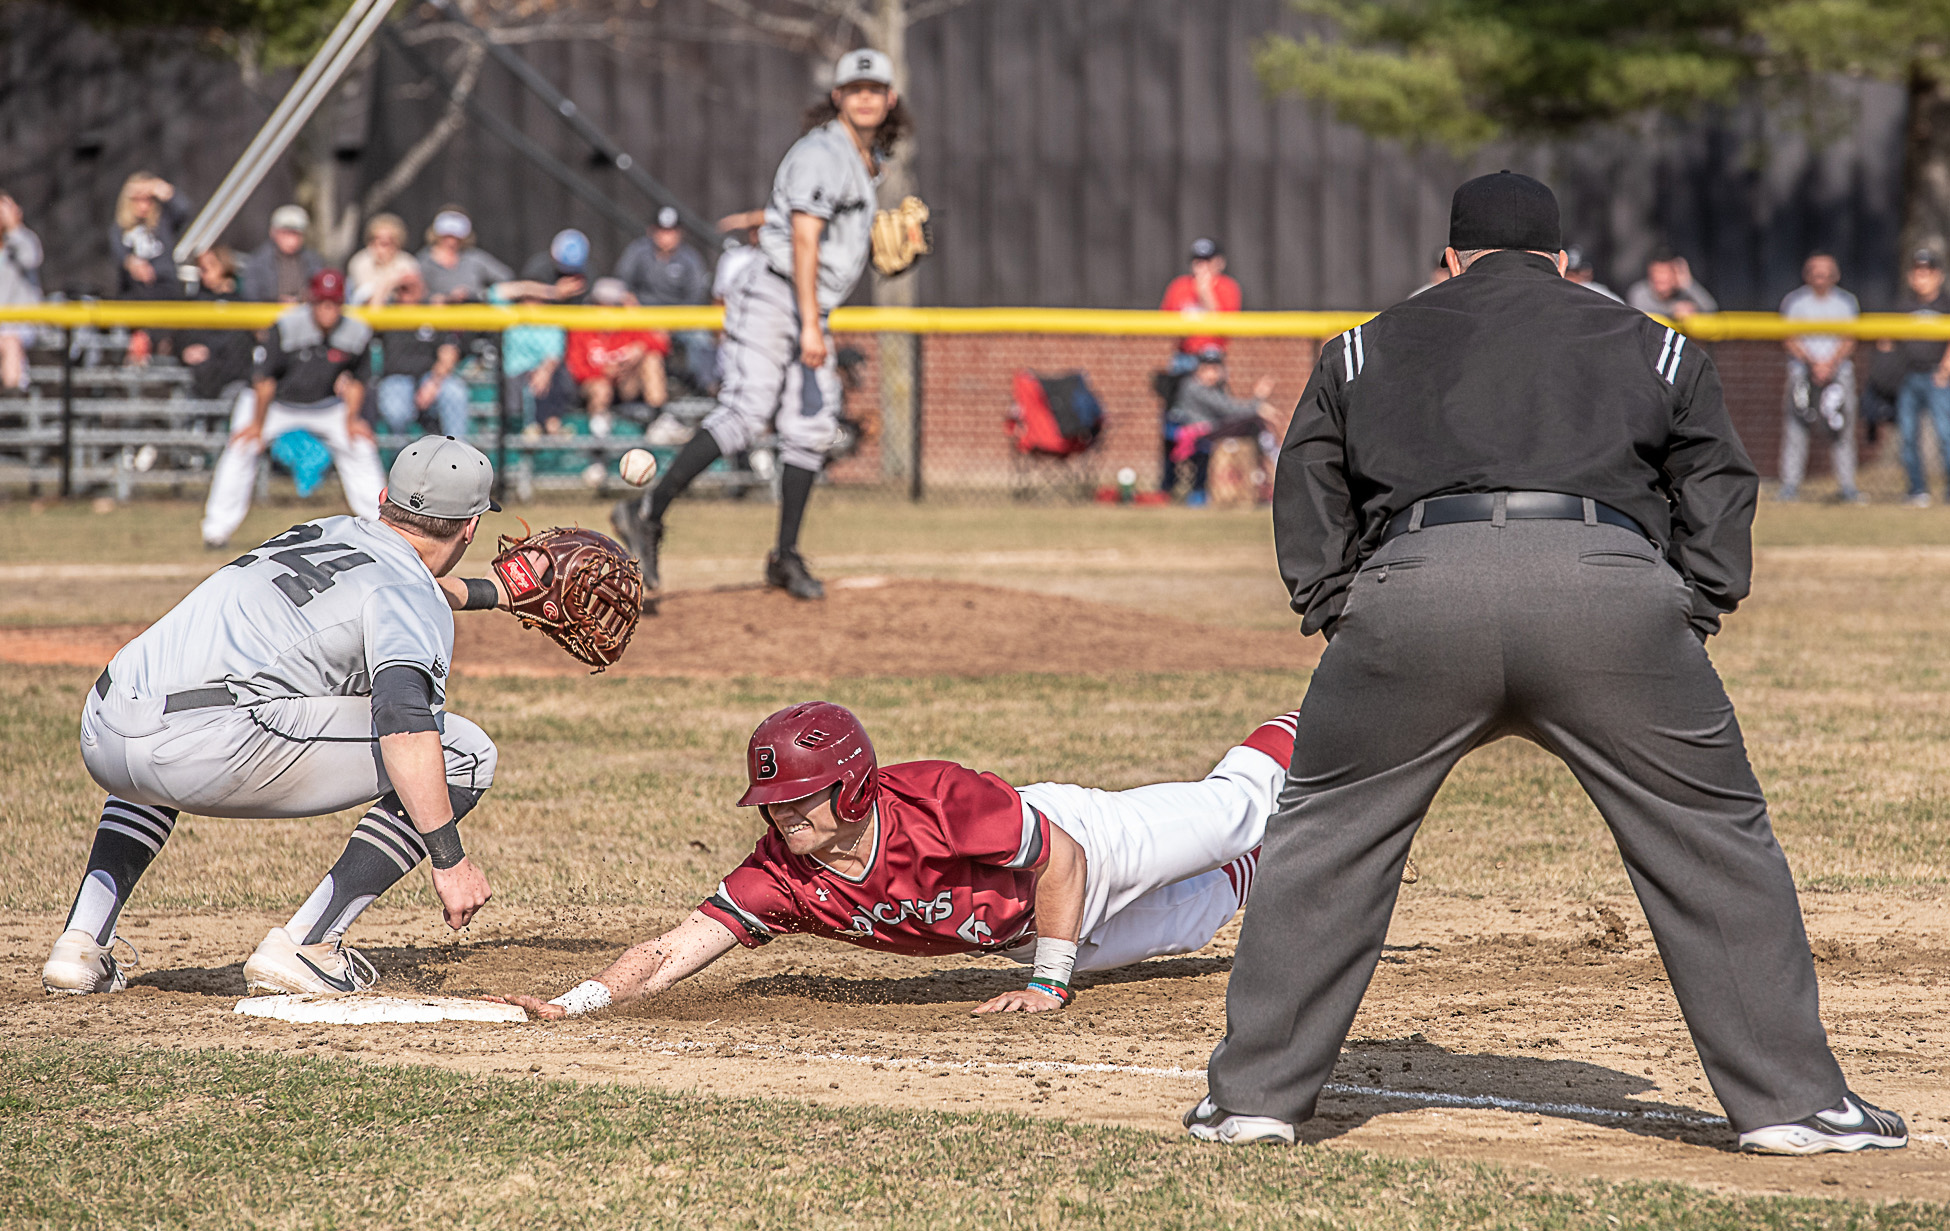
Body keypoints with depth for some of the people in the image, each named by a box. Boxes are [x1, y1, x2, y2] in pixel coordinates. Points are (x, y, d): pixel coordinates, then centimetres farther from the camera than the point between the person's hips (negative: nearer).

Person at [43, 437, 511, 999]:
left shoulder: (326, 531, 28)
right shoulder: (415, 604, 4)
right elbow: (405, 722, -16)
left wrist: (494, 592, 68)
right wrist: (450, 860, -19)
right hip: (212, 751, -8)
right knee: (464, 754, 2)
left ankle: (82, 943, 24)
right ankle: (301, 947, -1)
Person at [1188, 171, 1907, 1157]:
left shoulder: (1367, 349, 30)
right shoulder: (1652, 347, 29)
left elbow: (1309, 494, 22)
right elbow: (1717, 490, 20)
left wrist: (1338, 616, 19)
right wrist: (1689, 620, 17)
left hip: (1415, 587, 0)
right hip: (1610, 582, 0)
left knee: (1323, 837, 16)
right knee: (1716, 842, 11)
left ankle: (1255, 1093, 15)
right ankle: (1791, 1098, 9)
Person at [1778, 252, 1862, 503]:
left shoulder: (1847, 302, 9)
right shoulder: (1794, 301, 4)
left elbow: (1849, 342, 4)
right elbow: (1789, 341, -1)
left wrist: (1830, 364, -13)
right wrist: (1812, 363, -14)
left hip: (1839, 368, 1)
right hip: (1802, 367, -1)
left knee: (1842, 428, -4)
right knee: (1794, 425, -9)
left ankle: (1848, 488, 0)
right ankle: (1790, 485, -6)